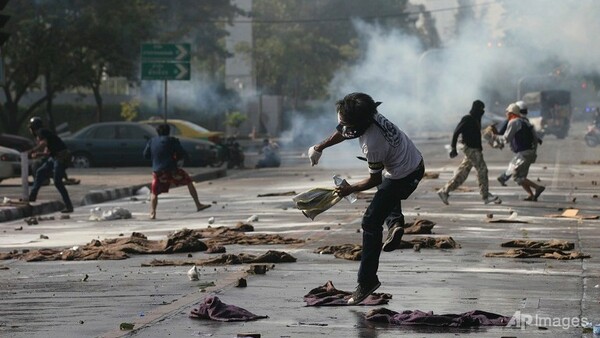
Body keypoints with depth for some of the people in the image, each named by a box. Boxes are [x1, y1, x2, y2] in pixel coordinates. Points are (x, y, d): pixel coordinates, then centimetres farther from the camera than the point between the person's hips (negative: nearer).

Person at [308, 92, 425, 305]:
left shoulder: (372, 144, -34)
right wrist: (319, 148, 21)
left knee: (371, 222, -6)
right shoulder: (371, 117, -10)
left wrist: (350, 189, -5)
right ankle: (394, 222, 13)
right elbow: (342, 133, 11)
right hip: (416, 163, 9)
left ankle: (367, 281, -4)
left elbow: (374, 179, -18)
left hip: (403, 177, -9)